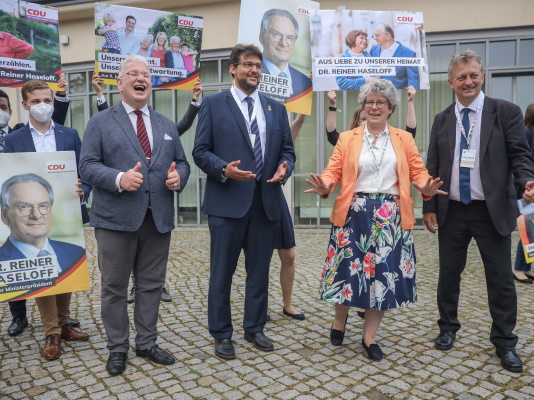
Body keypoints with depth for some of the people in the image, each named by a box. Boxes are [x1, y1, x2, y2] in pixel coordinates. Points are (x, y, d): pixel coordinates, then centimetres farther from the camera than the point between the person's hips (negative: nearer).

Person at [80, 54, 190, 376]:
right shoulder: (101, 122, 4)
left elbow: (182, 162, 15)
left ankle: (147, 343, 27)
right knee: (114, 287, 7)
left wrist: (179, 177, -7)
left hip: (158, 218, 4)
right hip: (116, 218, -3)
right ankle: (118, 349, 23)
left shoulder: (167, 125, 16)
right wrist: (119, 178, -21)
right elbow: (88, 165, -3)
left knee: (152, 285, 12)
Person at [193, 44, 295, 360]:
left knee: (260, 271, 13)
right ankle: (222, 334, 22)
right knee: (222, 272, 6)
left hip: (267, 201, 4)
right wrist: (224, 169, -19)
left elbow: (287, 150, 13)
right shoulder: (213, 104, 2)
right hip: (227, 201, -3)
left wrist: (284, 169, -9)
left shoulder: (276, 108, 13)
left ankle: (255, 328, 30)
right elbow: (200, 151, -2)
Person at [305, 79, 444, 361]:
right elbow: (333, 170, -1)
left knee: (384, 272, 3)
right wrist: (324, 186, -23)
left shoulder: (404, 139, 12)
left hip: (390, 216, 1)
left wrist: (426, 188, -18)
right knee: (348, 268, 3)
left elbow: (418, 171, 4)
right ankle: (340, 321, 31)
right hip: (354, 213, -1)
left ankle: (369, 337, 19)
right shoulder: (347, 138, 9)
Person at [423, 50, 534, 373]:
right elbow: (433, 167, 6)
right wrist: (430, 207, 1)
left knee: (501, 278, 7)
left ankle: (504, 341, 25)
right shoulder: (442, 120, 7)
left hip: (493, 211, -2)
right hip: (452, 211, 2)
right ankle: (448, 327, 32)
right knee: (449, 273, 12)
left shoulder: (506, 112, -1)